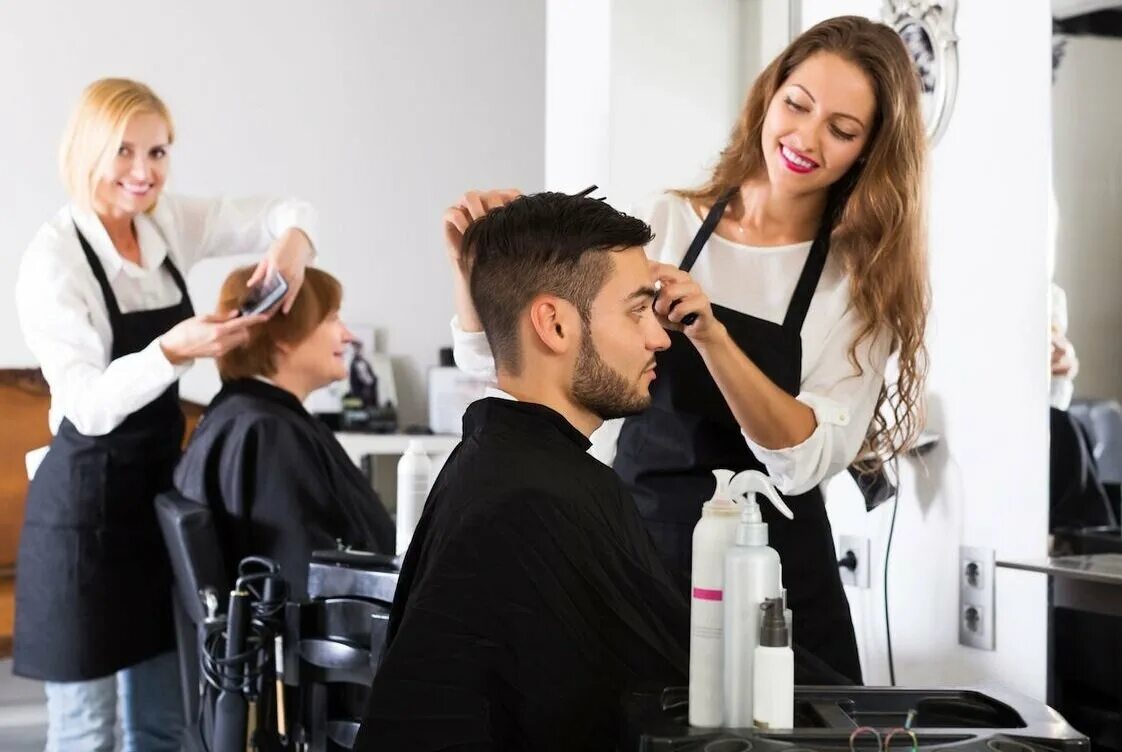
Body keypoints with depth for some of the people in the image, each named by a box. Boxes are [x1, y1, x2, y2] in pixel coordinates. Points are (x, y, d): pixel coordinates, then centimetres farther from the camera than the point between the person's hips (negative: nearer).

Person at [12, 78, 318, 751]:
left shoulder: (169, 225, 2)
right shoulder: (54, 258, -15)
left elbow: (288, 211, 10)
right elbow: (89, 405, -22)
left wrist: (293, 241, -13)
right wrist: (174, 350, -37)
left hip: (161, 488, 7)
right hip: (87, 501, -7)